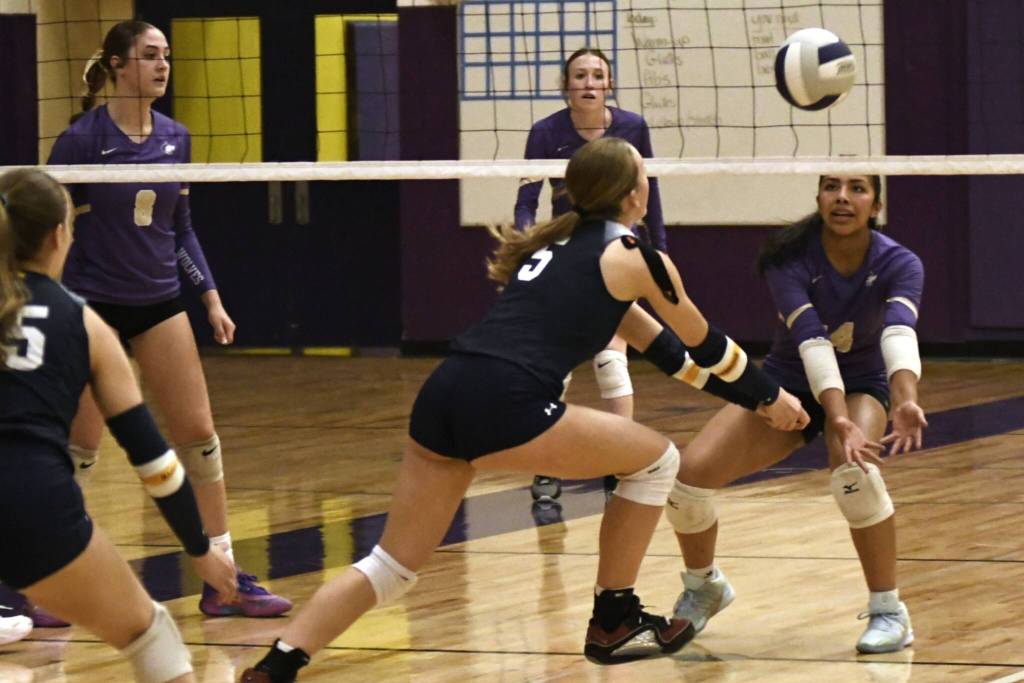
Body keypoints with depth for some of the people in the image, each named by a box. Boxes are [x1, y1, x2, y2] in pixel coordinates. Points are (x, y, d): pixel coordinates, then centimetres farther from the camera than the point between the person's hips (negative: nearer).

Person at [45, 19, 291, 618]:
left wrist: (211, 297, 7)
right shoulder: (83, 139, -11)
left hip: (159, 303, 5)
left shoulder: (175, 138, 4)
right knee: (80, 446, -1)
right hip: (93, 305, -5)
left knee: (199, 434, 0)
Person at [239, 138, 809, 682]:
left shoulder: (557, 243, 30)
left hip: (443, 394, 7)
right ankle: (614, 622, 21)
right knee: (656, 458, 15)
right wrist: (772, 398, 38)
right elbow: (706, 346, 21)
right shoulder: (636, 257, 8)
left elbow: (652, 336, 41)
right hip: (505, 407, -7)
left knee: (394, 564, 12)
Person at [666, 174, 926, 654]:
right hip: (788, 383, 1)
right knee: (692, 472, -19)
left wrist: (906, 401, -62)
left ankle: (888, 611, -18)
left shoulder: (899, 265, -22)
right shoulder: (789, 259, -23)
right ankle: (703, 586, 13)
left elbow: (899, 331, -41)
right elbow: (811, 340, -37)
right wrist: (838, 419, -53)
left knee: (853, 469, -36)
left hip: (862, 385, -1)